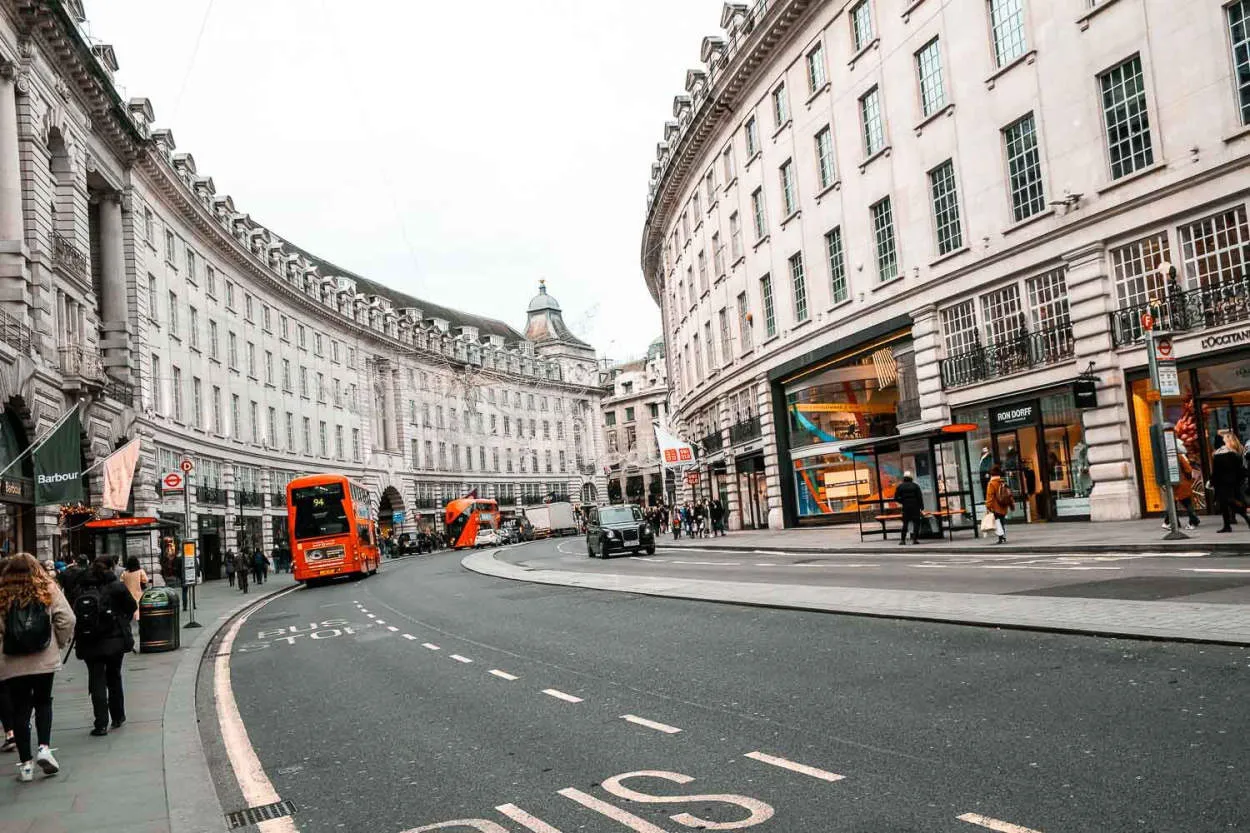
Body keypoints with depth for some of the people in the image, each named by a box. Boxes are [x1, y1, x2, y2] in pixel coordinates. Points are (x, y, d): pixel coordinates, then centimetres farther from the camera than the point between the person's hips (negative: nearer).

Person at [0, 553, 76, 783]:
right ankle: (44, 747, 2)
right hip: (45, 660, 0)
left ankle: (25, 763, 11)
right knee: (43, 703, 19)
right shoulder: (48, 590, -2)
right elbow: (67, 619, -7)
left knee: (19, 710, 9)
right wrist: (59, 643, 8)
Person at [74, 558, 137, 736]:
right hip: (114, 640, -1)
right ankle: (118, 717, 26)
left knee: (96, 681, 4)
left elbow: (74, 616, 0)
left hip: (89, 643, 1)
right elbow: (132, 607, -1)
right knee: (114, 678, 17)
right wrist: (122, 622, 17)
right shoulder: (116, 587, -8)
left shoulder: (81, 589, -2)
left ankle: (101, 724, -2)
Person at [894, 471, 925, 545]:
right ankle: (915, 539, -4)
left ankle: (902, 540, 1)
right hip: (915, 507, -2)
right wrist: (922, 508, 0)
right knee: (916, 523, 4)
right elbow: (920, 497, -2)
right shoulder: (915, 486, 1)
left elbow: (896, 498, 1)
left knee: (905, 523, 7)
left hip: (905, 507, 2)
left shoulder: (900, 486, 4)